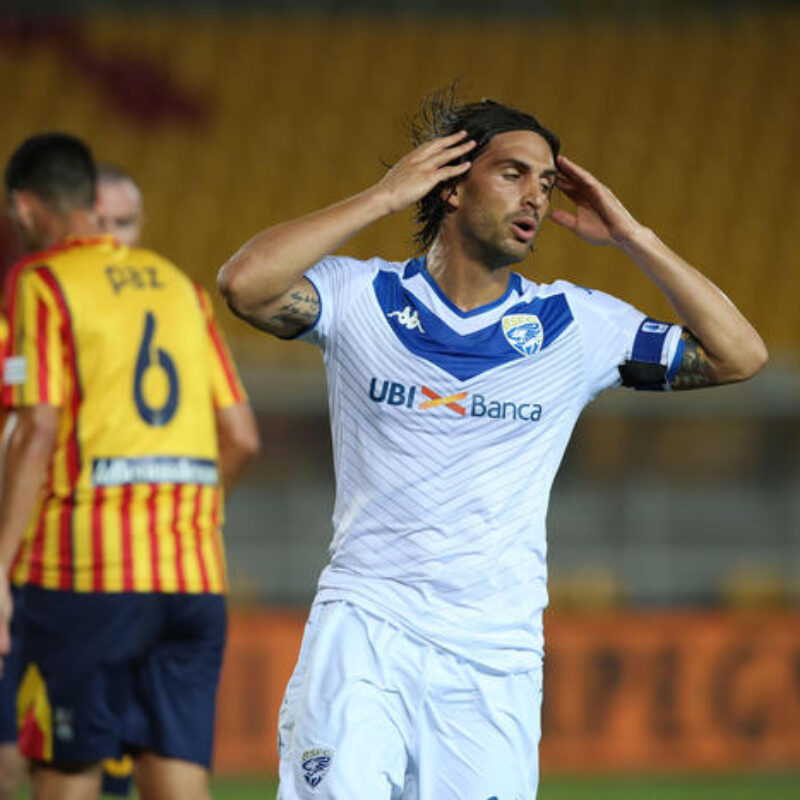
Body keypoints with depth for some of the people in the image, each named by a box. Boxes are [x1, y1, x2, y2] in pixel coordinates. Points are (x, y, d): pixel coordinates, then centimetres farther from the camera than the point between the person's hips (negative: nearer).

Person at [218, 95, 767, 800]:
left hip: (495, 659, 2)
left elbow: (739, 356, 5)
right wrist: (385, 197, -11)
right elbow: (245, 284, -16)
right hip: (364, 627, -2)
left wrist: (631, 238, 1)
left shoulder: (576, 324, 7)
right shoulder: (362, 297, 3)